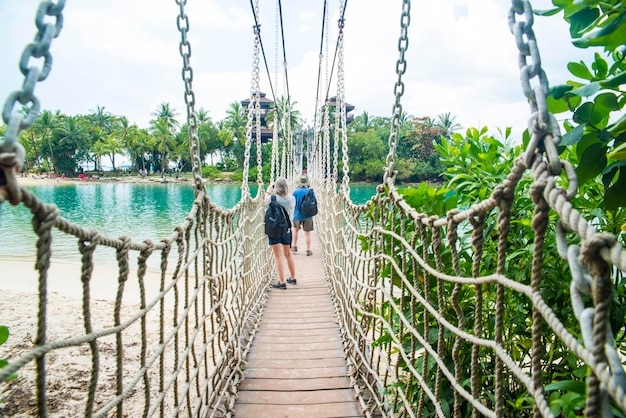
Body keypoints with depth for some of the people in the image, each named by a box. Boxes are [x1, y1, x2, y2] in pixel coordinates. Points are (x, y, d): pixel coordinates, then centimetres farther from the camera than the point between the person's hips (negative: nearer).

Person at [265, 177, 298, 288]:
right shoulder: (292, 199, -9)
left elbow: (265, 200, 6)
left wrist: (268, 190, 21)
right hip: (287, 229, 4)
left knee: (278, 256, 0)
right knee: (288, 254, 19)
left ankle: (282, 282, -2)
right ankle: (293, 278, 31)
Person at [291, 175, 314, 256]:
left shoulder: (295, 192, -9)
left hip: (297, 215, 0)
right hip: (308, 215, 0)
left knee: (296, 229, 23)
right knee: (307, 233, 4)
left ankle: (294, 247, 27)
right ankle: (308, 250, 6)